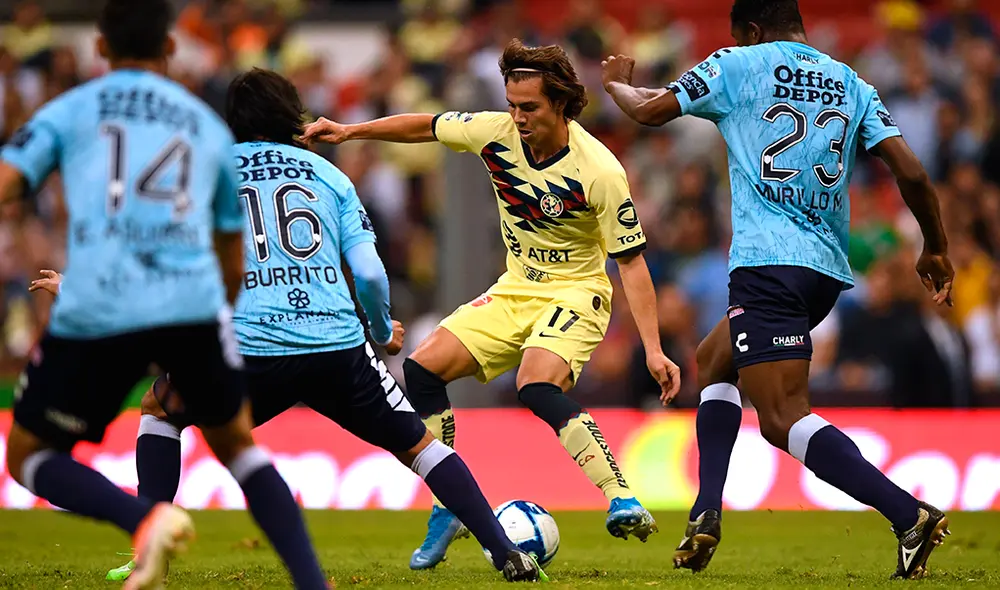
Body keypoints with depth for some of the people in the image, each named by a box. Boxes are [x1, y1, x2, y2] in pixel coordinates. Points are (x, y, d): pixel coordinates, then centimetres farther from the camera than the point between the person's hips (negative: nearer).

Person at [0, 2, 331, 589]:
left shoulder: (67, 111, 16)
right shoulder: (209, 127, 24)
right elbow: (234, 259, 32)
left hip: (96, 310, -2)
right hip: (194, 304, 3)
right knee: (236, 444, 23)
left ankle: (146, 519, -14)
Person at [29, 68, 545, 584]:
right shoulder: (328, 174, 16)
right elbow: (370, 273, 8)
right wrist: (384, 332, 28)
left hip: (249, 353, -1)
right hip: (339, 348, 1)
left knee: (158, 409, 24)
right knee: (418, 443, 17)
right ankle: (507, 554, 6)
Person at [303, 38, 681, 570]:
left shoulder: (599, 172, -23)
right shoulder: (495, 133, -10)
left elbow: (631, 262, -19)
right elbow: (425, 127, 9)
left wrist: (653, 349, -23)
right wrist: (350, 131, 4)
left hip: (575, 292, -6)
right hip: (515, 290, 6)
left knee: (537, 385, -34)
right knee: (423, 368, -6)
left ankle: (623, 501, -35)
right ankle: (447, 509, 5)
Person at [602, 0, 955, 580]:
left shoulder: (737, 65, 3)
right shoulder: (852, 85, 14)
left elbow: (649, 110, 11)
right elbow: (911, 172, 5)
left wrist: (618, 82, 33)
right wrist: (937, 249, 18)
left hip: (767, 261, -7)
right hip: (828, 267, 7)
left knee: (785, 418, -11)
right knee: (714, 361, 27)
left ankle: (910, 514, -28)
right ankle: (706, 515, 14)